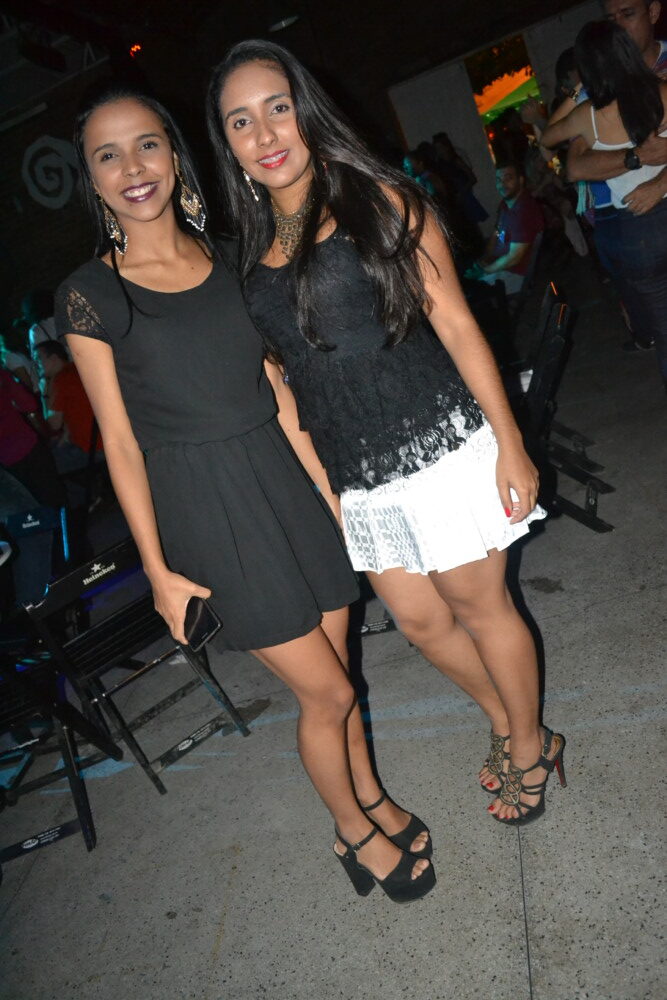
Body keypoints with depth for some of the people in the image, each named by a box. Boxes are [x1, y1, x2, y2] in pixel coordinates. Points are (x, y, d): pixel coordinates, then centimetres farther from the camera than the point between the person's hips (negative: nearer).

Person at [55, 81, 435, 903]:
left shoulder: (227, 256, 6)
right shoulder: (89, 294, -6)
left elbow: (276, 380, 11)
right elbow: (121, 445, -6)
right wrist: (158, 570, -6)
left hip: (288, 480, 4)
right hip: (210, 514, -4)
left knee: (334, 668, 16)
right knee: (326, 691, 4)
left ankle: (372, 796, 44)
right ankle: (355, 831, 34)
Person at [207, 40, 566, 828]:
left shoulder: (381, 202, -4)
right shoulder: (251, 255, 8)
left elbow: (455, 325, -7)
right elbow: (283, 385, 10)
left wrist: (509, 445, -10)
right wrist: (325, 492, 8)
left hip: (439, 451, -4)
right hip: (358, 483, 5)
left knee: (479, 605, 9)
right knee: (420, 622, 15)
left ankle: (528, 747, 36)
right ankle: (507, 725, 42)